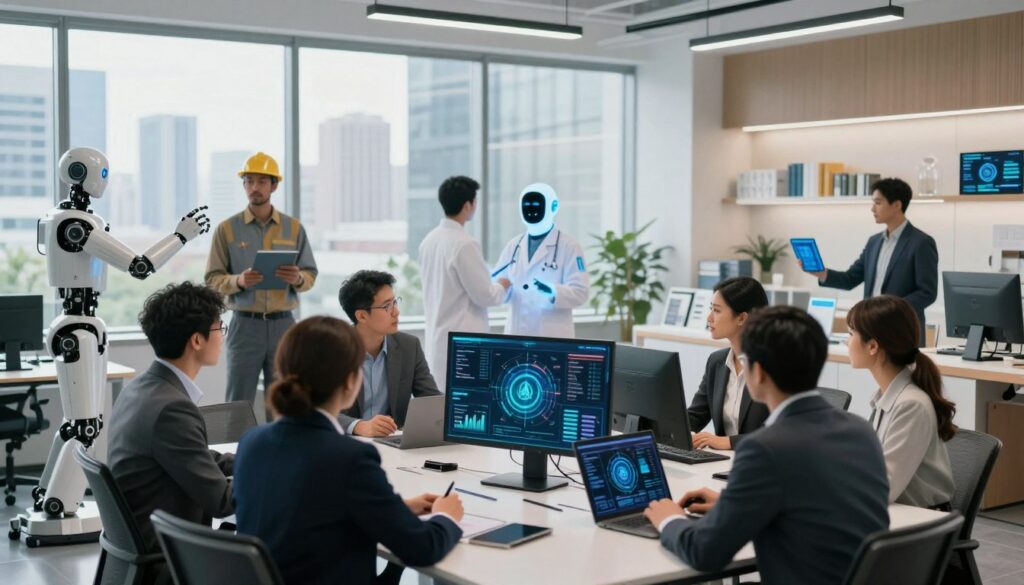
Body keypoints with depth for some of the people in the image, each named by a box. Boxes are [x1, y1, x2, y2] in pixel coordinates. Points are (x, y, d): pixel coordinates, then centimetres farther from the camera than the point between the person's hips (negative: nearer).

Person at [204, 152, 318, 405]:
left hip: (283, 324, 2)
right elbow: (213, 280, -1)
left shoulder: (294, 228, 7)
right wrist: (239, 281, -20)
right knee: (238, 404, 1)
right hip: (245, 324, -1)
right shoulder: (226, 229, 2)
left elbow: (311, 275, 6)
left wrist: (298, 278, -17)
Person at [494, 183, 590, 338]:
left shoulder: (568, 246, -3)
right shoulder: (513, 246, 12)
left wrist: (553, 292, -26)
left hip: (553, 336, -4)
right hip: (515, 333, 5)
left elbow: (580, 292, -9)